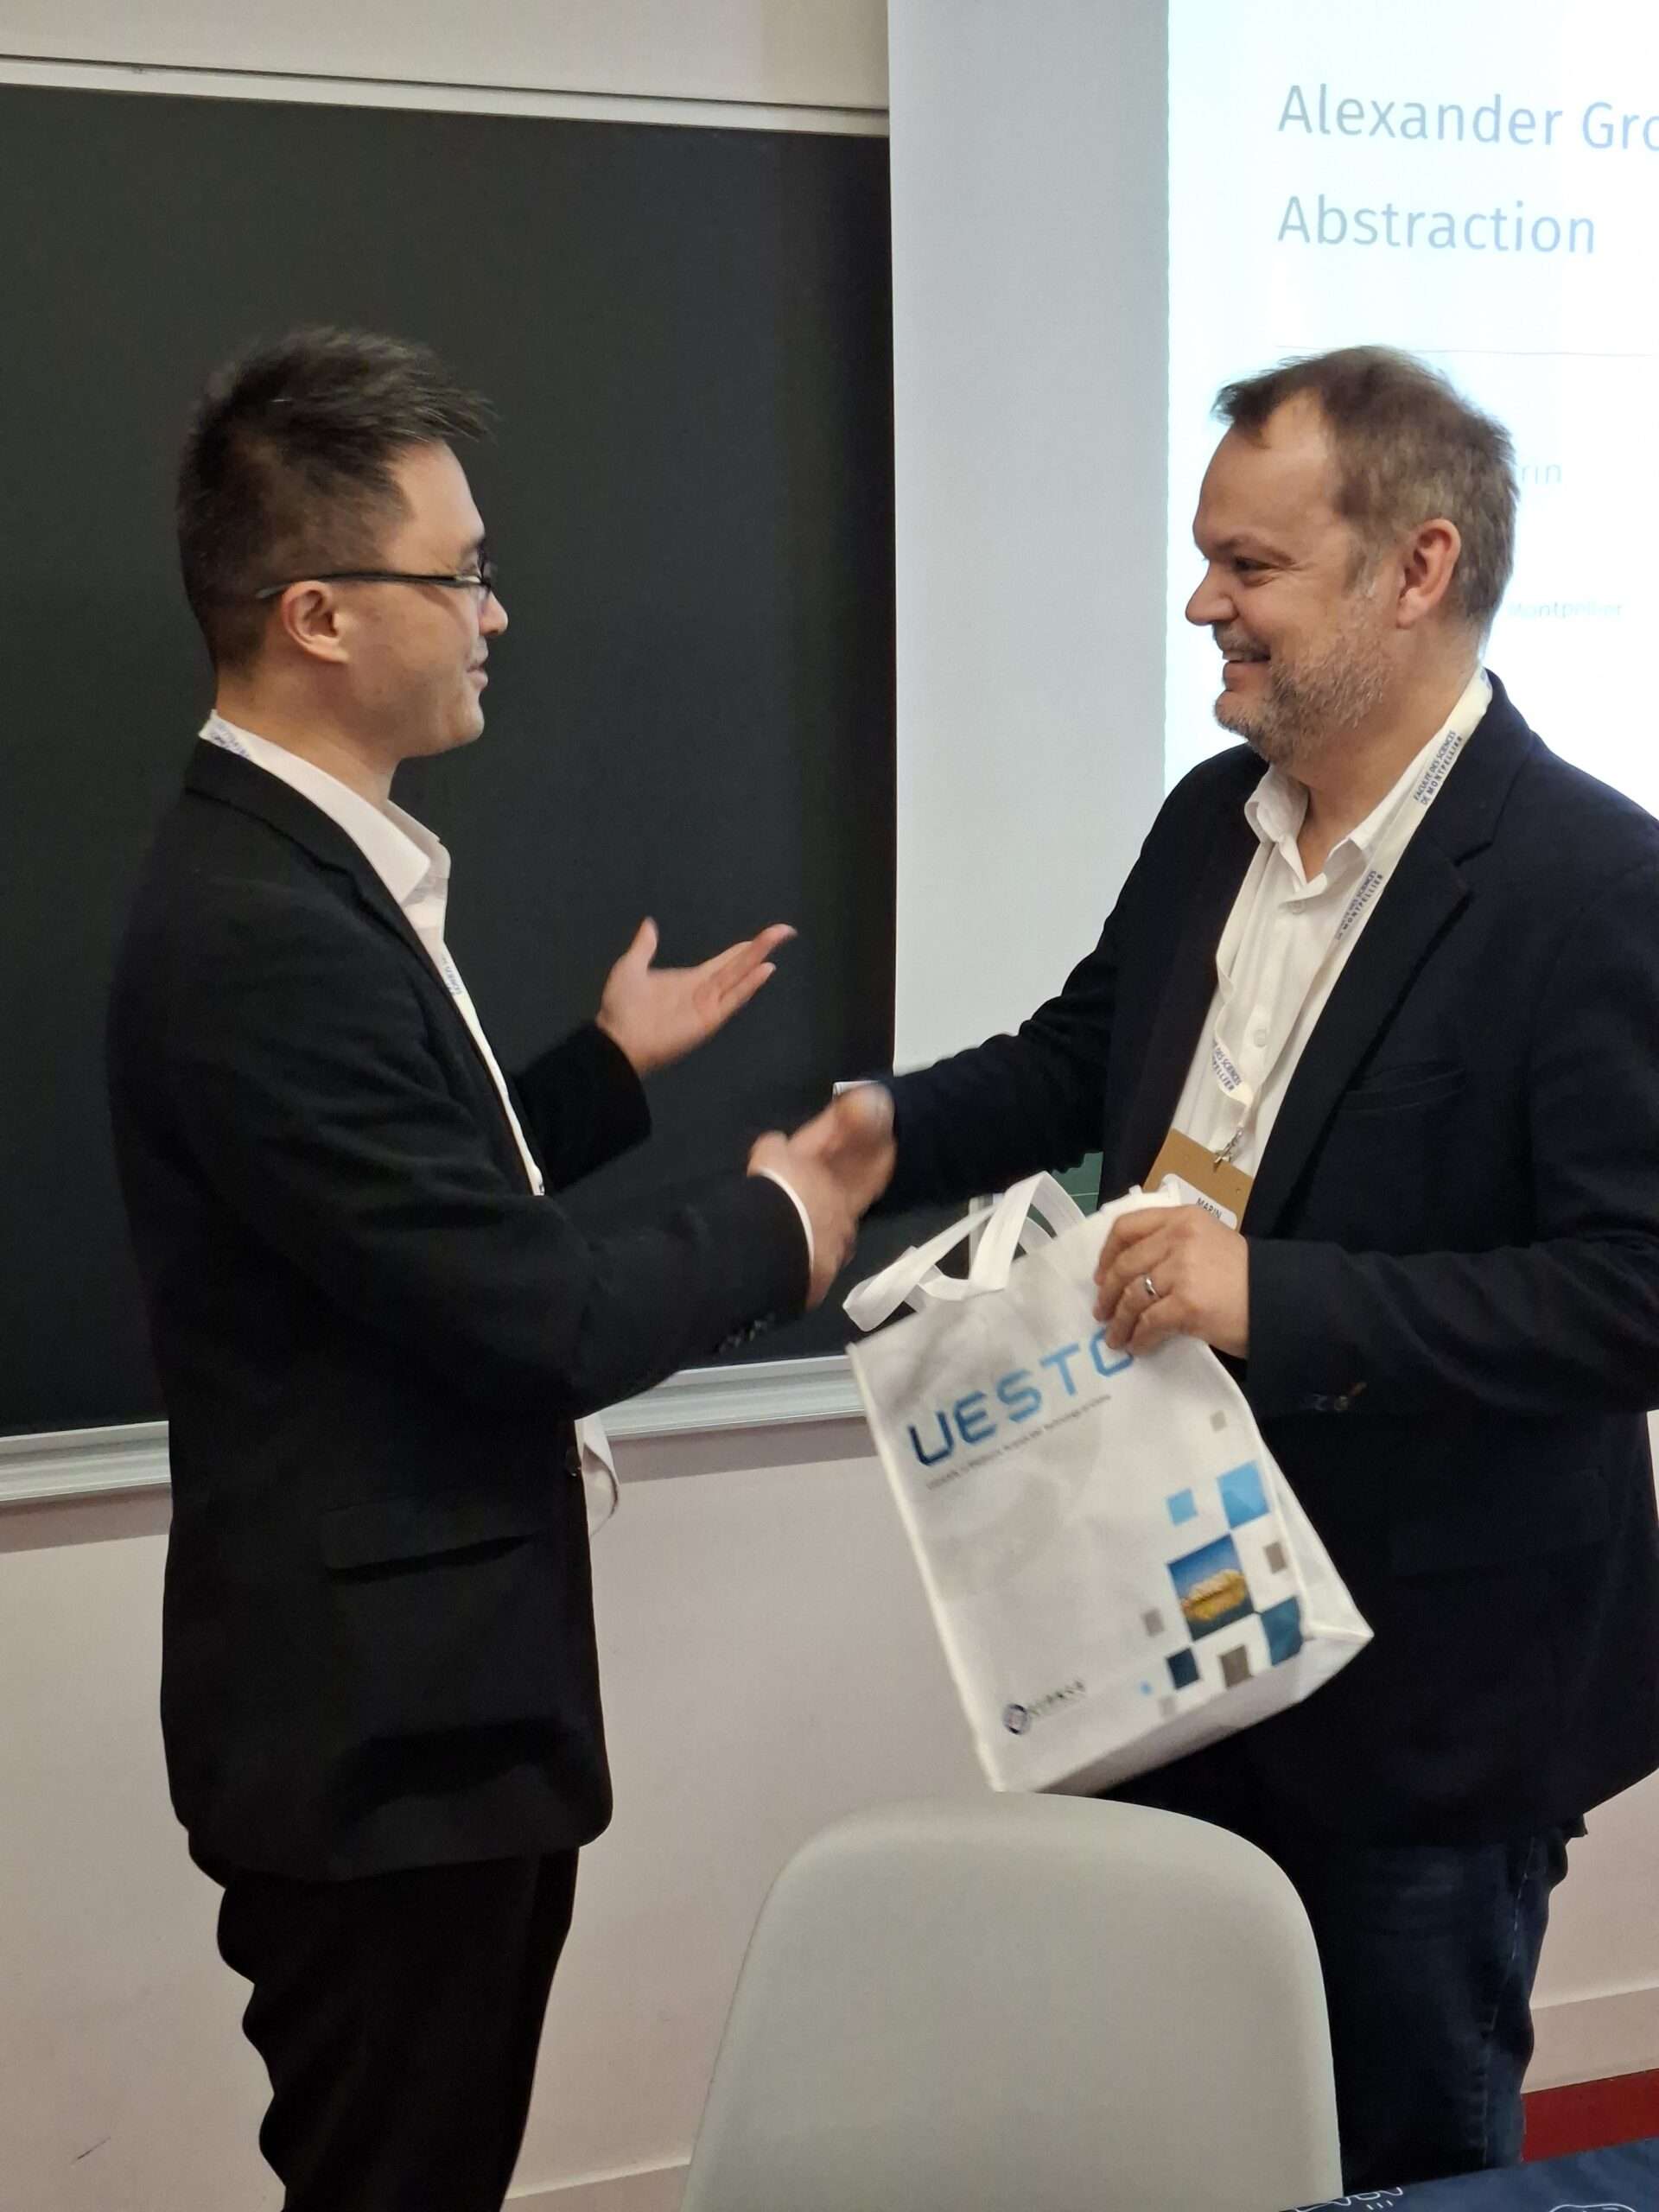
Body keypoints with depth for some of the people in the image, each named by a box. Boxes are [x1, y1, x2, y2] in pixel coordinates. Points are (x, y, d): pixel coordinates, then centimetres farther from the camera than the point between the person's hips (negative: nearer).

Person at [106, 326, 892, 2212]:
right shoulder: (260, 926, -24)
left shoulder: (305, 868, 8)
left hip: (416, 1688, 10)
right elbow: (533, 1318, -24)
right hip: (378, 1720, -10)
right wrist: (771, 1232, -8)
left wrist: (612, 1064, 17)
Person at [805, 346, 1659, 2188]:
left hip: (1429, 1677, -6)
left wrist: (1281, 1298, -32)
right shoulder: (1211, 818, 3)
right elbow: (1085, 1055, 17)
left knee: (1407, 2161, 15)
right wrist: (889, 1135, -1)